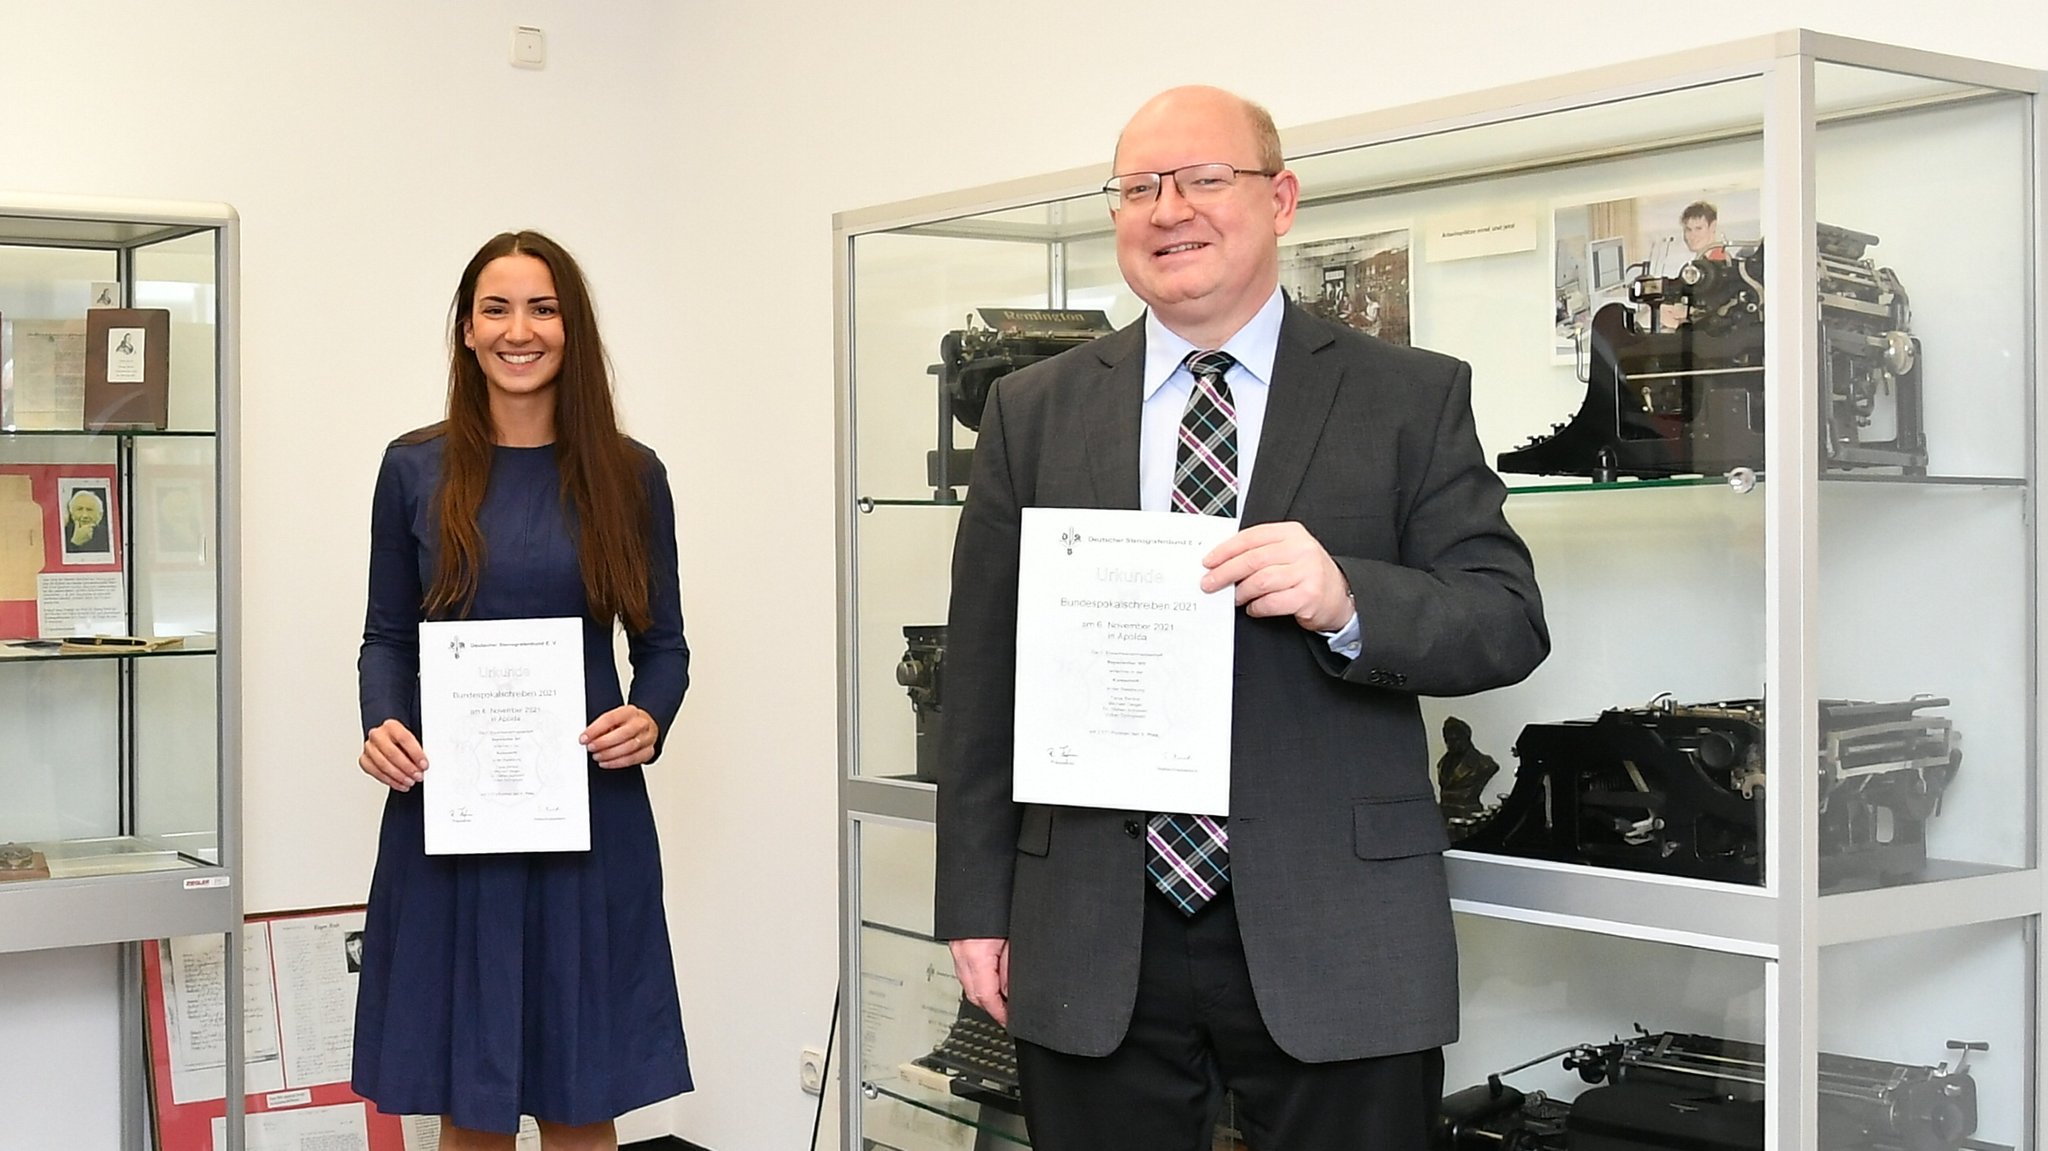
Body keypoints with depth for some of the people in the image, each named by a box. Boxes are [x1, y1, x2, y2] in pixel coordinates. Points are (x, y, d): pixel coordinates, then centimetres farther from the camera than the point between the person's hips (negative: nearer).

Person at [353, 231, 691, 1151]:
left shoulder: (628, 476, 4)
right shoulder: (416, 469, 4)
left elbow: (662, 642, 8)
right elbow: (387, 636, 9)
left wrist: (650, 720, -13)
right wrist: (382, 726, -11)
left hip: (589, 810, 0)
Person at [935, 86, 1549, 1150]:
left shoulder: (1411, 399, 2)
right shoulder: (1034, 412, 8)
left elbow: (1510, 624, -3)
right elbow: (981, 675, 8)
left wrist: (1348, 599, -22)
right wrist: (977, 903, 4)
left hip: (1334, 941, -1)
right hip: (1090, 943, 2)